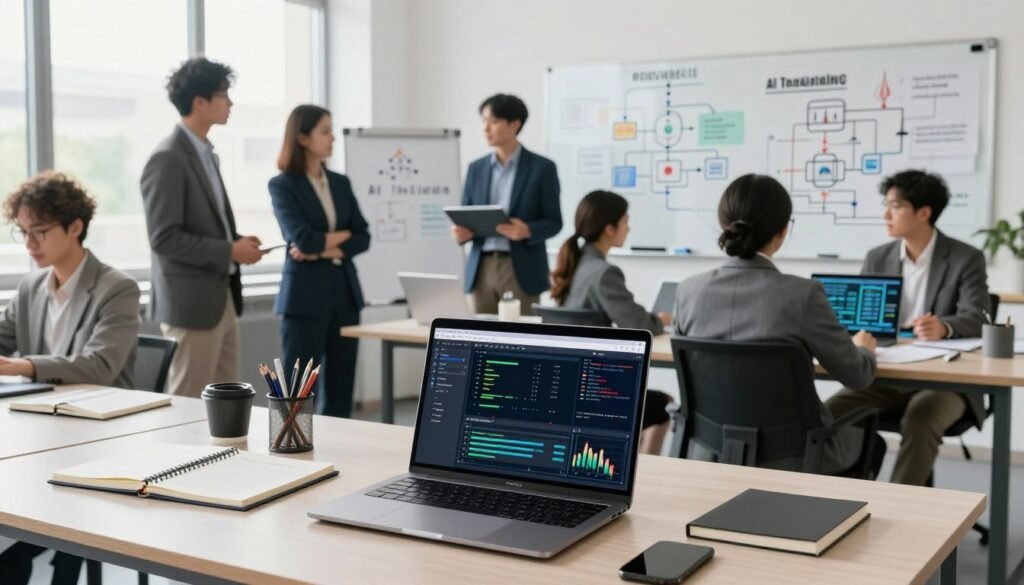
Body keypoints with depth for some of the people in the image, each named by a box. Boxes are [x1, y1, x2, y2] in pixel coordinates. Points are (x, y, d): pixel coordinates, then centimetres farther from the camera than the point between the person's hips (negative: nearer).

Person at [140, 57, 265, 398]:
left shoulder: (206, 153, 15)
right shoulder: (168, 159, -14)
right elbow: (164, 238, -19)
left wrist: (237, 242, 5)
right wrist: (229, 251, -17)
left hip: (222, 298, 9)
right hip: (191, 302, -9)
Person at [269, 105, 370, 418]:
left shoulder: (341, 182, 12)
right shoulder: (282, 185, -4)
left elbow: (363, 237, 5)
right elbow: (303, 239, -15)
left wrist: (327, 249, -10)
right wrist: (343, 234, -1)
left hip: (344, 292, 5)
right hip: (306, 296, -5)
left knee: (340, 387, 7)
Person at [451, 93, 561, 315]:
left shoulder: (542, 167, -1)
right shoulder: (476, 168, 12)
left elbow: (554, 221, -2)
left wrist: (527, 230, -22)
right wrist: (461, 232, -9)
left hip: (521, 270, -4)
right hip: (482, 269, 4)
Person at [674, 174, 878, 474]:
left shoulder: (688, 290, -8)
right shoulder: (802, 293, -20)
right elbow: (858, 375, -7)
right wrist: (863, 348, 17)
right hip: (786, 454, -4)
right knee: (866, 438, 30)